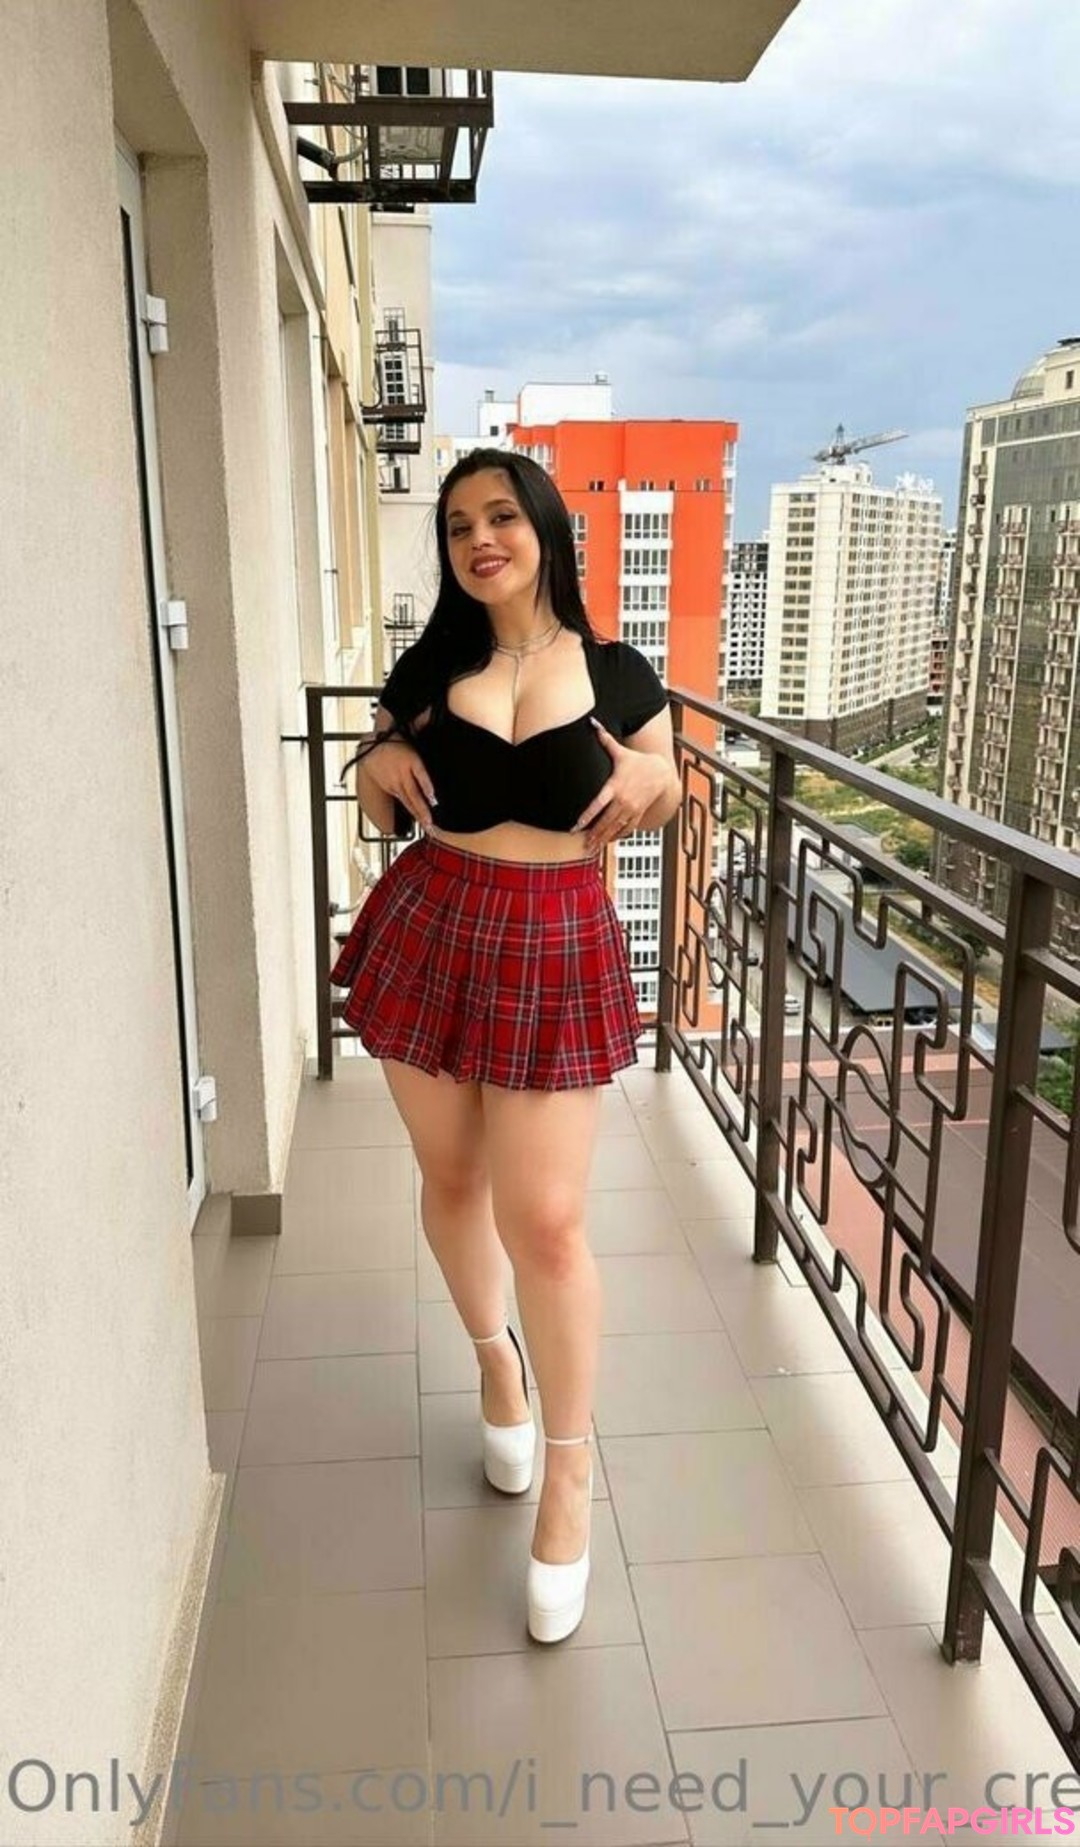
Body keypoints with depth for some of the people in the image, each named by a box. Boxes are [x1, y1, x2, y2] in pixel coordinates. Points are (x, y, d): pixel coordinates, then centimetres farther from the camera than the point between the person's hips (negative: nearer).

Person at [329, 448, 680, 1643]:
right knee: (450, 1179, 15)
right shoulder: (426, 668, 5)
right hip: (426, 936, 3)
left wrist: (651, 779, -10)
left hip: (555, 951, -2)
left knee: (545, 1220, -5)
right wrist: (377, 763, -7)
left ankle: (569, 1471, 15)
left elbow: (665, 795, 13)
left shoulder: (617, 675, 1)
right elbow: (377, 802, 15)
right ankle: (495, 1358, 44)